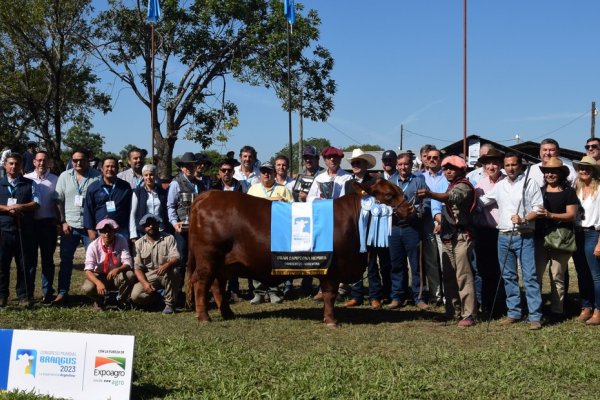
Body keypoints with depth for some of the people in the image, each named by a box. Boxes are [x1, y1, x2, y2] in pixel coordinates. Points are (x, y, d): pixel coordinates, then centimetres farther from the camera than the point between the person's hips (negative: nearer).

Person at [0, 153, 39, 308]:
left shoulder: (30, 184, 11)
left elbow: (36, 203, 1)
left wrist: (20, 207, -14)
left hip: (25, 230, 0)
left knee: (26, 264, 1)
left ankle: (25, 296, 9)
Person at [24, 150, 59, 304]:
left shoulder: (55, 180, 0)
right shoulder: (26, 179, 2)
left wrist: (57, 221, -5)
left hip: (48, 224, -1)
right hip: (30, 223, 1)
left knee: (48, 260, 7)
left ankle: (47, 293, 14)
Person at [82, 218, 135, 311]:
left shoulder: (121, 240, -15)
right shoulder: (93, 246, -18)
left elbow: (127, 263, -18)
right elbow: (88, 271, -24)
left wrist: (117, 269, -42)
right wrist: (98, 283, -45)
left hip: (116, 276, 1)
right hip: (99, 276, -1)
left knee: (130, 275, -32)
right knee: (87, 288, -32)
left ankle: (121, 300, -1)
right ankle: (98, 300, 6)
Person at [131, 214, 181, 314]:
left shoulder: (169, 238, -2)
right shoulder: (139, 243, 4)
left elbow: (176, 258, -14)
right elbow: (137, 267, -1)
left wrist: (167, 265, -38)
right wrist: (145, 283, -19)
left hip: (167, 275, -2)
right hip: (148, 277, 2)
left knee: (172, 272, -36)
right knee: (136, 295, -23)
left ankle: (169, 304, -17)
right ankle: (156, 297, 10)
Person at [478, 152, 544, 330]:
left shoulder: (530, 184, 0)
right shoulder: (499, 186, 14)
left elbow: (538, 208, -5)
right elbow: (481, 201, 21)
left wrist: (523, 219, -18)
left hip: (524, 236, -5)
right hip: (504, 236, 5)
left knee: (530, 276, -8)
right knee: (509, 277, 9)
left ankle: (535, 316, -7)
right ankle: (513, 313, 18)